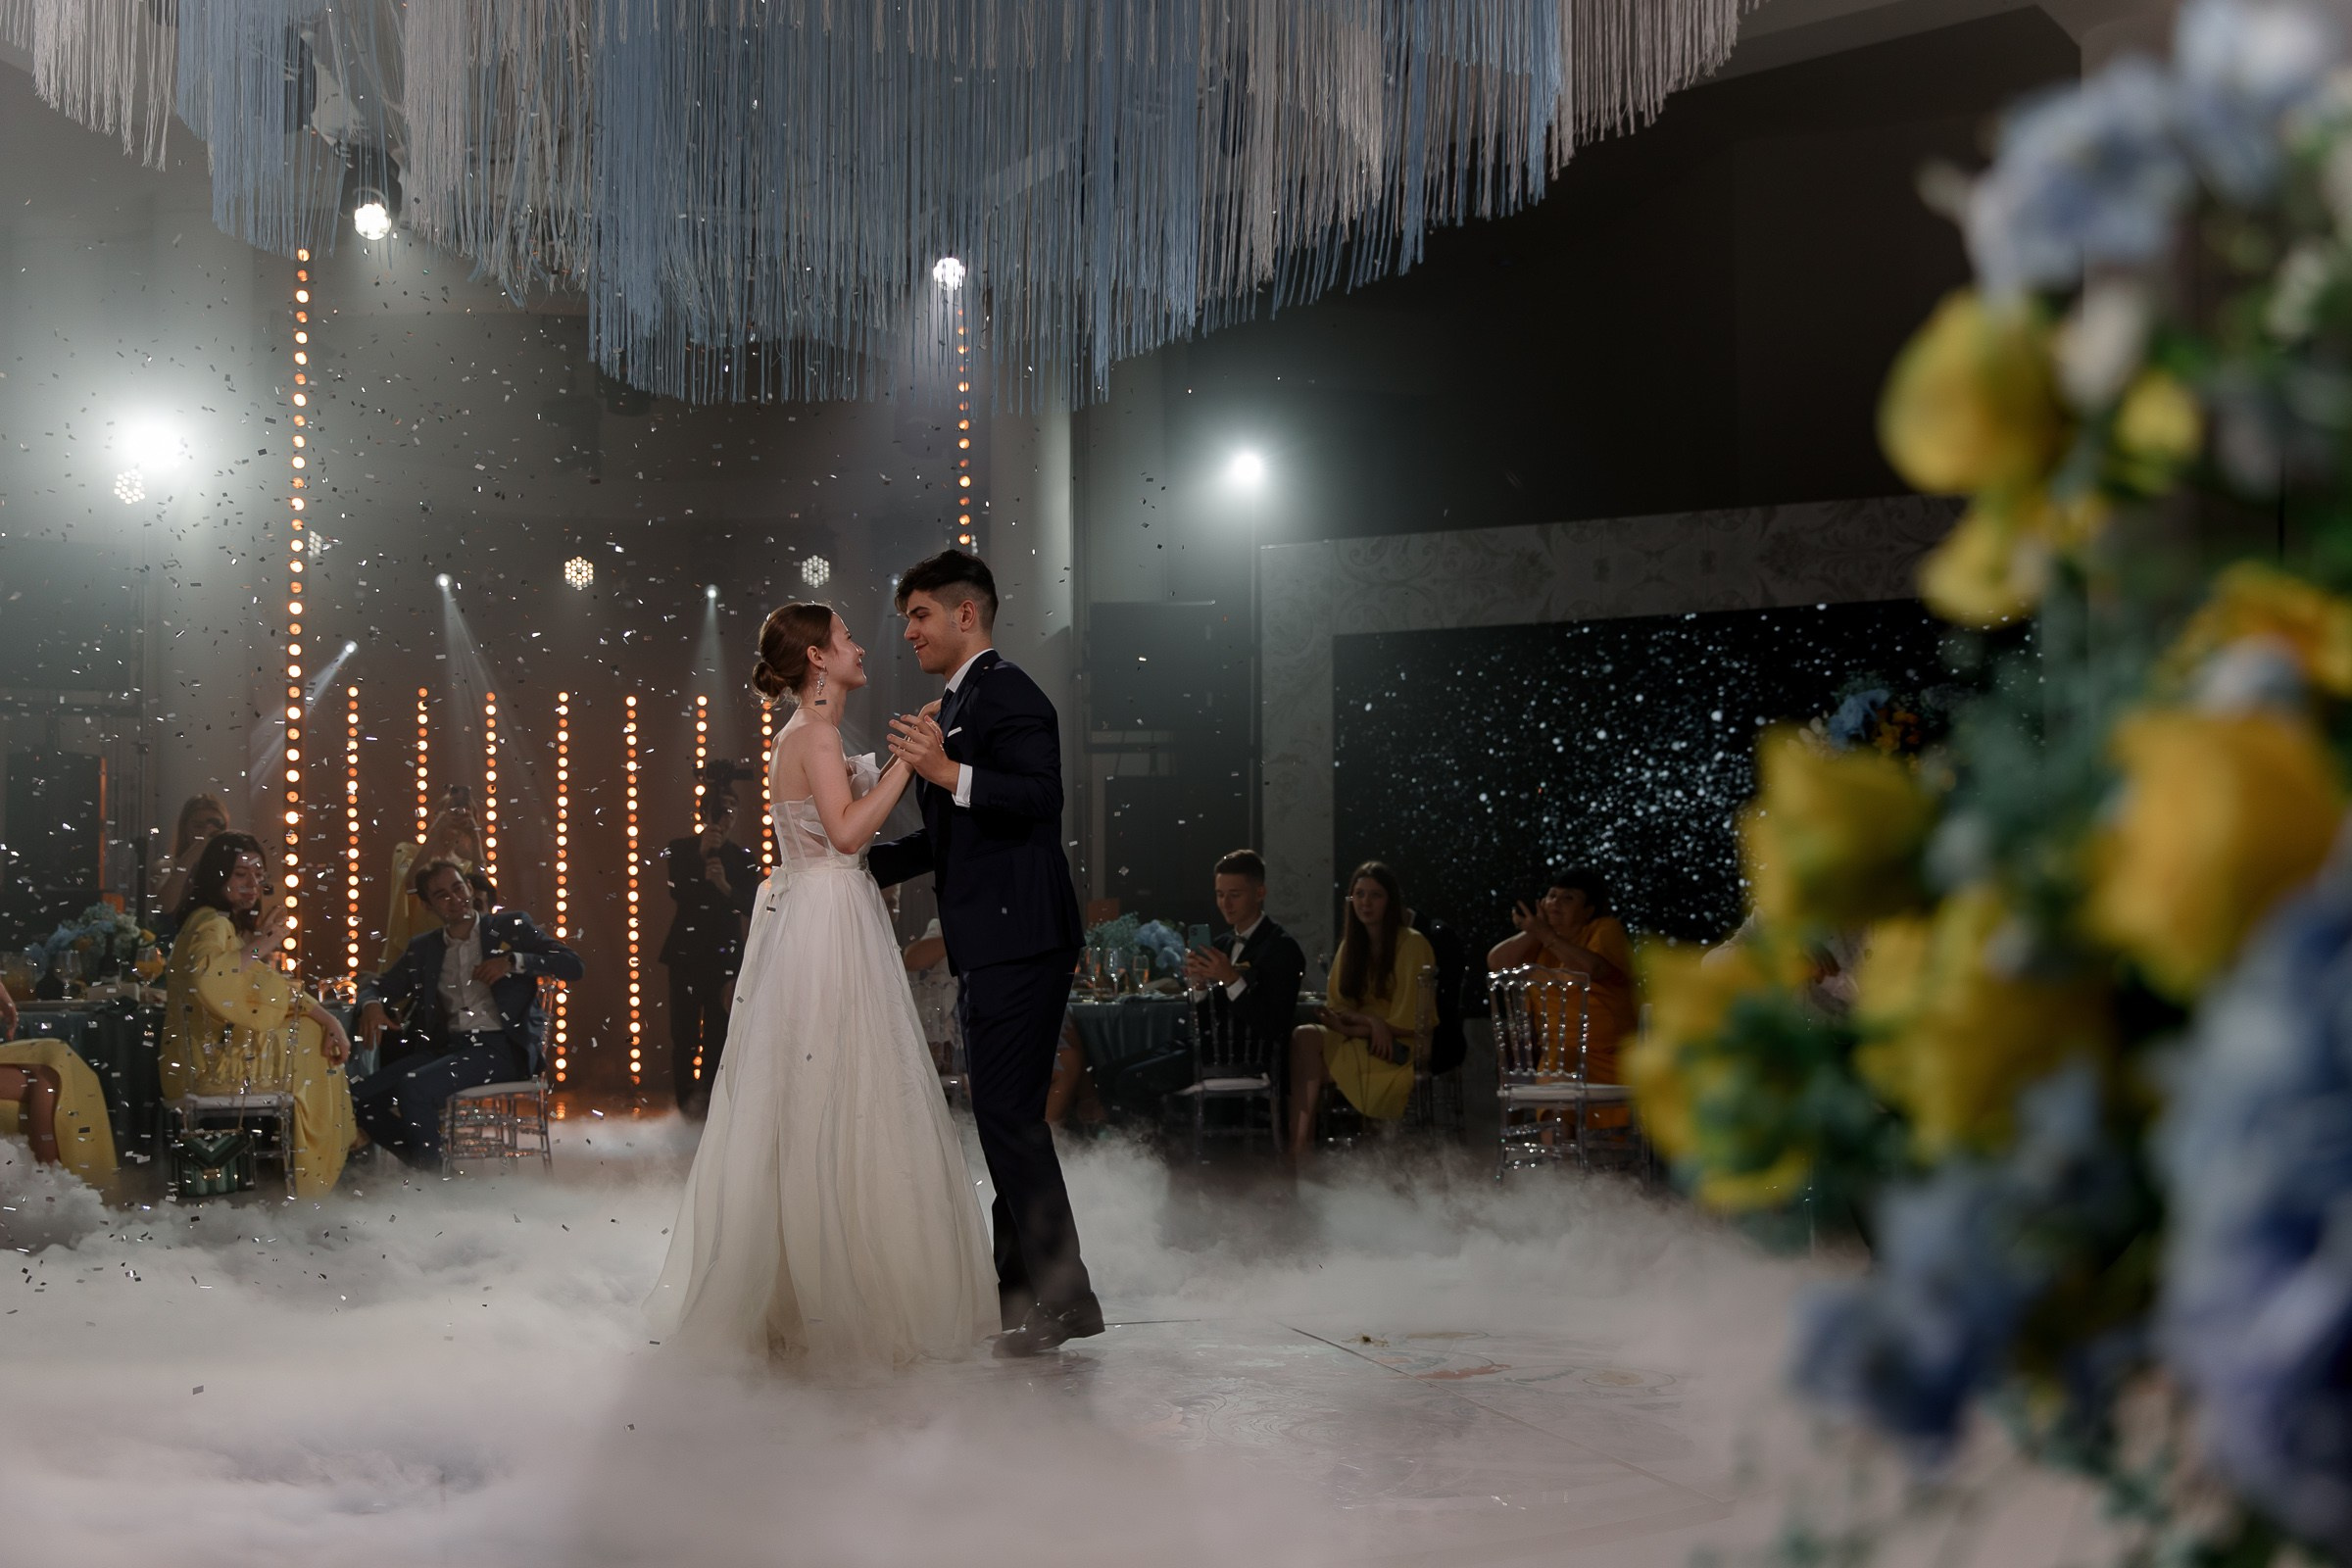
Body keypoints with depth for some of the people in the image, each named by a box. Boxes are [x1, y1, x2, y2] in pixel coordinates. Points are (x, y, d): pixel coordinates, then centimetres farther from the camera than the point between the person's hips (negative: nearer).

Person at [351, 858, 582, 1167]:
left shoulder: (511, 927, 8)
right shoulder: (423, 948, 20)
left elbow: (573, 965, 0)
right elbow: (380, 986, 19)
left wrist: (513, 961, -12)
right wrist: (371, 1004, -6)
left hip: (501, 1047, -6)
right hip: (447, 1047, 6)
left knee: (413, 1086, -29)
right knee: (361, 1096, -12)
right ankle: (421, 1166, 3)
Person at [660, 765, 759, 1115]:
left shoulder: (741, 858, 5)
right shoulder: (681, 849, 2)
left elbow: (751, 907, -4)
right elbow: (677, 893, -11)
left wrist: (726, 887, -21)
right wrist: (701, 857, -19)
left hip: (724, 952, 1)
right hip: (686, 950, -1)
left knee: (718, 1027, -2)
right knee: (685, 1026, -3)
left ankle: (709, 1095, 6)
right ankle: (687, 1096, 6)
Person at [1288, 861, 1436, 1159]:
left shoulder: (1412, 944, -6)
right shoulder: (1351, 945, 14)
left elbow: (1409, 1019, -9)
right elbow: (1338, 1006, 8)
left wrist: (1358, 1023, -10)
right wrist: (1370, 1021, -13)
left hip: (1403, 1051, -6)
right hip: (1361, 1043, 6)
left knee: (1309, 1041, -27)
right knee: (1304, 1036, -25)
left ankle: (1303, 1142, -26)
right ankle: (1299, 1141, -32)